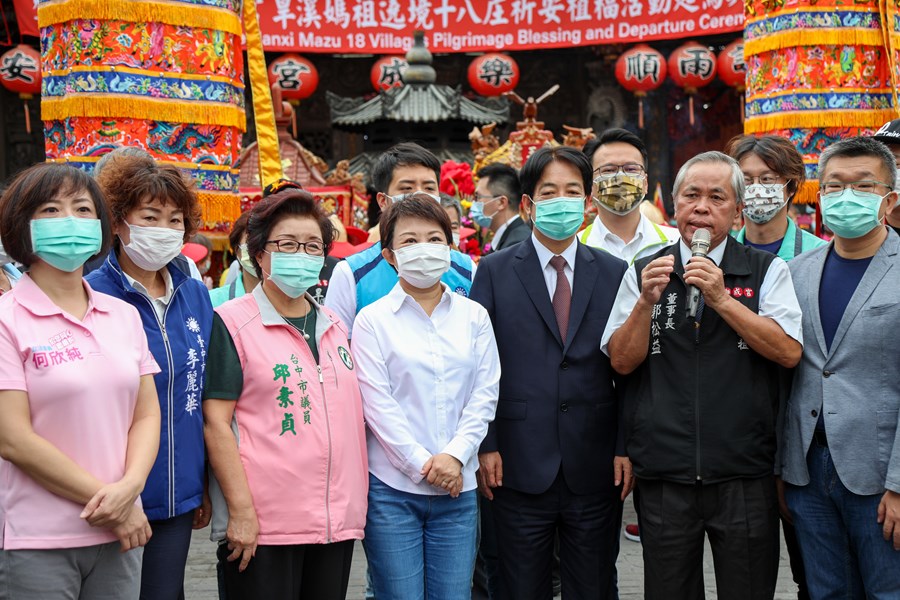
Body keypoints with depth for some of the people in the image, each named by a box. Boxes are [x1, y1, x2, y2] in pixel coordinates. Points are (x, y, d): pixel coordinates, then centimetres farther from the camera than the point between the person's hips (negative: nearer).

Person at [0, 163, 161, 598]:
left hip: (119, 536, 5)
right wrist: (106, 501, -11)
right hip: (37, 544, -4)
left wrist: (128, 488, -11)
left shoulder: (124, 316, 9)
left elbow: (147, 414, 7)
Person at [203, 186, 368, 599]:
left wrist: (357, 501, 13)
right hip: (262, 526, -6)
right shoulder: (231, 323, -4)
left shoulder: (334, 327, 14)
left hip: (338, 520, 6)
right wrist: (241, 511, -15)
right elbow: (215, 422, -10)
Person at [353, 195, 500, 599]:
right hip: (391, 488, -3)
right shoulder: (372, 320, -1)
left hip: (457, 488, 3)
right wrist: (422, 464, -12)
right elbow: (377, 403, -7)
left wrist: (455, 455, -9)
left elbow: (485, 394, 4)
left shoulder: (474, 316, 8)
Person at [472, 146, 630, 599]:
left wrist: (626, 447, 0)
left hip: (595, 470, 2)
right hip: (521, 467, -1)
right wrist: (486, 445, -5)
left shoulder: (613, 272, 6)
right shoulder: (495, 271, 2)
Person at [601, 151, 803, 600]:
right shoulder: (643, 273, 6)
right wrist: (646, 302, -15)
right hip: (663, 476, 1)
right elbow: (622, 361, 1)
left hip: (744, 476, -1)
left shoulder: (767, 272, 3)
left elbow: (789, 352, -9)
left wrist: (721, 299, -16)